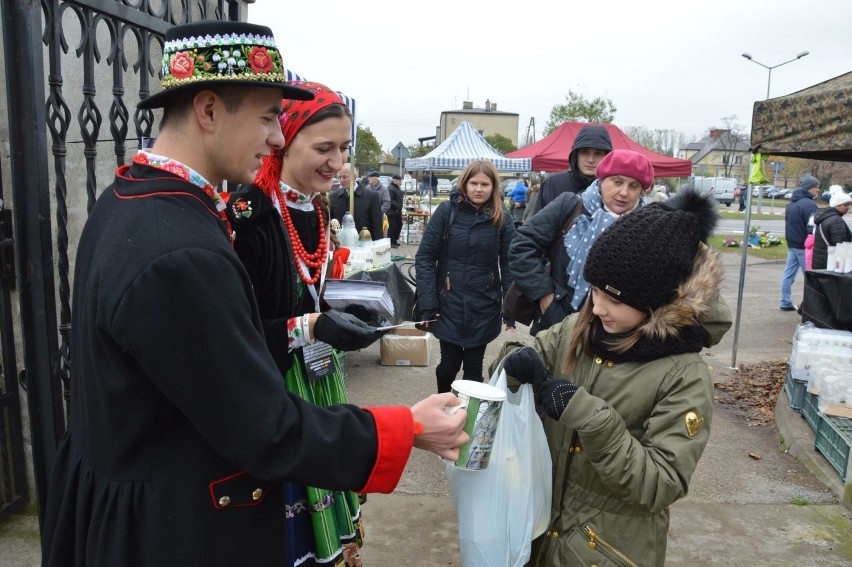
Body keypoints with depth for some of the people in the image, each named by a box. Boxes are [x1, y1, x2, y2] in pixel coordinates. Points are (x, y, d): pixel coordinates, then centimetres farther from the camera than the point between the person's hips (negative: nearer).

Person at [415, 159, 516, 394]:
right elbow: (425, 257, -5)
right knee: (449, 363, 8)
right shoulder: (447, 210, -4)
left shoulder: (502, 218, -1)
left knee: (474, 367, 9)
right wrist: (427, 304, -11)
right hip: (449, 303, 0)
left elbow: (508, 265, 1)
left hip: (484, 307, 1)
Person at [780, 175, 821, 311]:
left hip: (791, 244, 9)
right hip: (804, 246, -9)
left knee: (788, 274, 10)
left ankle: (786, 302, 15)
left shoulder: (792, 203, 12)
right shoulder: (809, 204, -17)